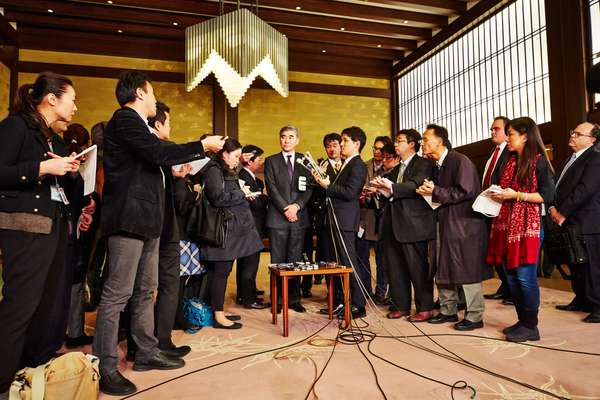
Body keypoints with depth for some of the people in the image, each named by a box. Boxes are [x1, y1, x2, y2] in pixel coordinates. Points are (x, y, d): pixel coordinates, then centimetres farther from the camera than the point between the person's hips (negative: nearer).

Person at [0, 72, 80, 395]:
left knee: (51, 300, 10)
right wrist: (43, 167, -18)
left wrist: (69, 169, 4)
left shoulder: (52, 137, 20)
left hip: (54, 224, 9)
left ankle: (39, 369, 22)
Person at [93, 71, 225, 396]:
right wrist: (203, 146, -11)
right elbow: (160, 152, -20)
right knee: (117, 293, -5)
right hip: (129, 217, -10)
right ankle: (104, 367, 5)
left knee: (145, 291, 14)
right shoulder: (125, 119, -9)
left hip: (145, 218, 10)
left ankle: (146, 352, 25)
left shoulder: (136, 123, 21)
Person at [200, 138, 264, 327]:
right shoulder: (213, 170, -10)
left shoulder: (225, 172, 21)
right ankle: (218, 316, 4)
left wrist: (243, 194, 7)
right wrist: (241, 193, -10)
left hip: (231, 228, 10)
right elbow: (218, 198, -20)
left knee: (220, 271, 12)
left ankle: (218, 311, 19)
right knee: (221, 271, -4)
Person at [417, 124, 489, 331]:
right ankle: (448, 311, 26)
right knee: (443, 270, 13)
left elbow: (465, 191, -21)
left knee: (467, 270, -2)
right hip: (445, 223, 9)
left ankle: (475, 316, 10)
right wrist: (428, 192, 0)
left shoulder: (460, 161, -12)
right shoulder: (436, 166, 14)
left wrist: (436, 192, -19)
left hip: (464, 224, -9)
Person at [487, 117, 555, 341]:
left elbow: (548, 196, -11)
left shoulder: (538, 161, -4)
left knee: (525, 276, -5)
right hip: (507, 224, 7)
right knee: (511, 276, 9)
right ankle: (522, 320, 21)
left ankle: (531, 327, 8)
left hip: (528, 226, -7)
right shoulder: (511, 162, 16)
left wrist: (516, 195, -16)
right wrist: (499, 196, 3)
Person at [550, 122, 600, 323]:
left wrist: (563, 212, -17)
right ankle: (581, 300, 29)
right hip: (570, 223, 9)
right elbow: (558, 186, 16)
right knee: (575, 265, 17)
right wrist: (553, 207, 0)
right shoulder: (569, 160, 19)